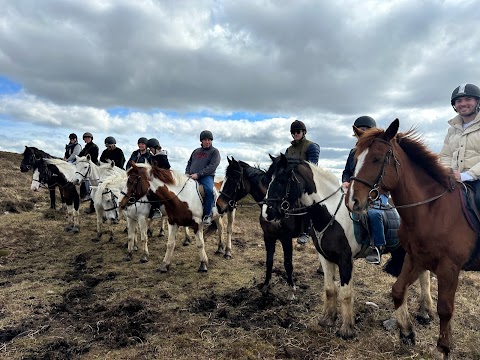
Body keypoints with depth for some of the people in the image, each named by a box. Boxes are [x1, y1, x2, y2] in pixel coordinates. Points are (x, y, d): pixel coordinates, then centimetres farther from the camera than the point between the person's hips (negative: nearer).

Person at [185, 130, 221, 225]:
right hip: (191, 177, 5)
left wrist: (198, 174, -16)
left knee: (209, 190, -34)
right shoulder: (196, 151, 23)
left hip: (207, 176, -5)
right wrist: (187, 173, 5)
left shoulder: (214, 151, 6)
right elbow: (189, 163, 27)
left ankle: (207, 214, -22)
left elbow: (212, 166, -7)